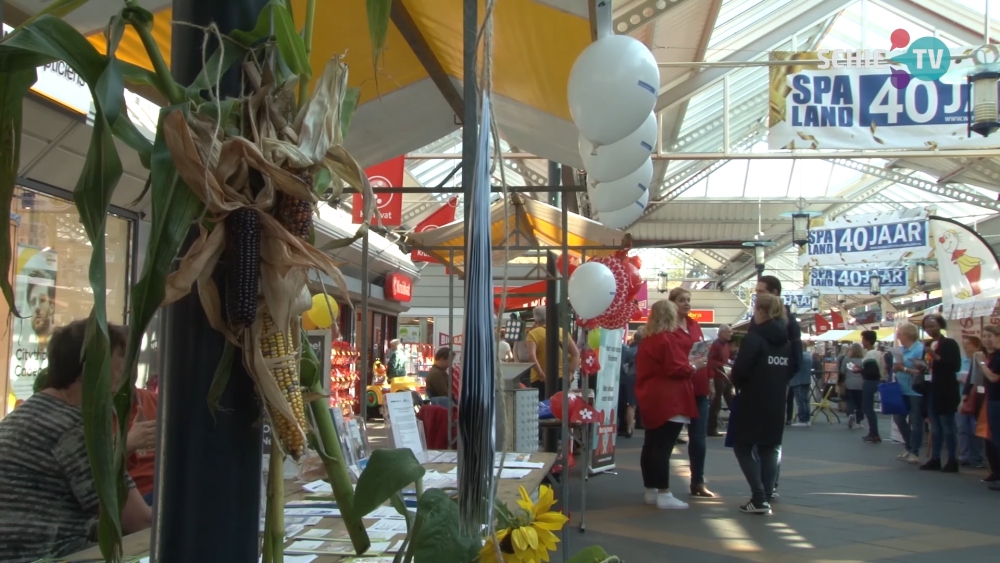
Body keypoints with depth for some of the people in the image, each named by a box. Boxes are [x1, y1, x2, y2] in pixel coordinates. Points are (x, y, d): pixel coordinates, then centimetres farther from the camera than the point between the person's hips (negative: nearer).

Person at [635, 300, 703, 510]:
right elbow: (676, 369, -19)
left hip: (651, 400, 9)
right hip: (668, 402, -9)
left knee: (651, 446, 11)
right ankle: (664, 494, -9)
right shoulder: (668, 339, -14)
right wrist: (693, 366, -2)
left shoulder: (647, 340, 14)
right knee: (663, 448, -10)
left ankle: (651, 491, 17)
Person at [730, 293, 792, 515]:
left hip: (752, 402, -6)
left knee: (743, 447, 3)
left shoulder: (754, 337, -15)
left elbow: (740, 370, -18)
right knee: (769, 448, 15)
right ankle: (766, 498, 12)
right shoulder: (786, 340, 7)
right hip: (776, 403, 7)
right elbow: (792, 370, 13)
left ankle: (759, 499, -5)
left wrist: (738, 385, 2)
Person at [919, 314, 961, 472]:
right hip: (931, 390, 7)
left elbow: (956, 366, -15)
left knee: (948, 426, -2)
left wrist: (936, 357, -22)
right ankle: (935, 459, 16)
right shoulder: (927, 345, 13)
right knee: (935, 427, 11)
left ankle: (953, 461, 5)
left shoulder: (950, 344, -7)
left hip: (945, 392, -7)